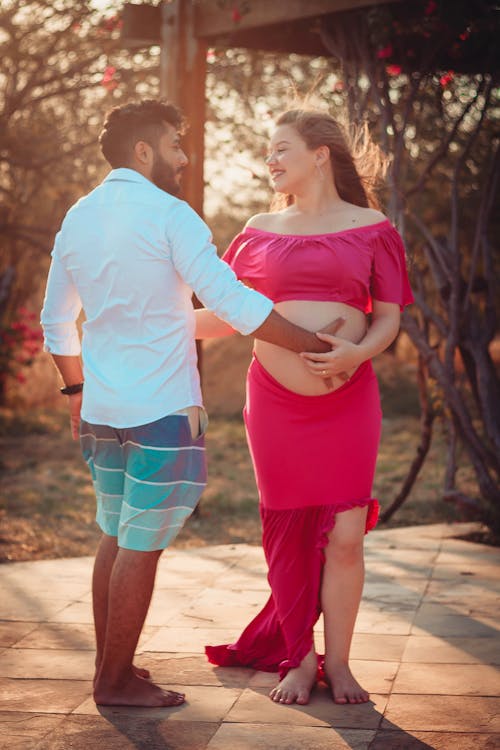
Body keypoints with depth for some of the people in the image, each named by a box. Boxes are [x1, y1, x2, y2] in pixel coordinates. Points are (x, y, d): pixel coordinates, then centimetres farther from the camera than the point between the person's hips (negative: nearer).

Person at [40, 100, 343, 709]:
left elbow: (56, 322, 18)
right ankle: (117, 680, 9)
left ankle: (109, 668, 23)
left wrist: (77, 388, 30)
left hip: (100, 408, 7)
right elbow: (232, 302, -17)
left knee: (115, 539, 17)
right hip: (162, 408, -7)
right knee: (141, 547, 1)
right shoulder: (168, 215, -11)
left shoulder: (77, 218, 11)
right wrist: (315, 345, -11)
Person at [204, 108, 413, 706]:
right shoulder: (260, 231, 12)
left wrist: (357, 352, -15)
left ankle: (338, 662, 13)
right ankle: (299, 660, 19)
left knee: (344, 535, -3)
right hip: (274, 402, 2)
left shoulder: (370, 228, 5)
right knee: (287, 534, 5)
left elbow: (388, 318, 3)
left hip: (347, 400, -2)